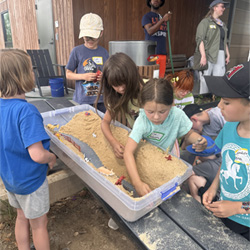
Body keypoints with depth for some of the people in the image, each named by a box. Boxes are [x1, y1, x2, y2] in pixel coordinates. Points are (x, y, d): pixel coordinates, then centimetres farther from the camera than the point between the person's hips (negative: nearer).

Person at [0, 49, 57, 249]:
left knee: (22, 217, 28)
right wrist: (52, 158, -15)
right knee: (39, 224, 17)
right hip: (30, 179, -7)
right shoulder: (26, 110, -31)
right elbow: (37, 155, -35)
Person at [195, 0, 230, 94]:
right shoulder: (205, 22, 1)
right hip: (208, 55, -6)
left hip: (220, 56, 7)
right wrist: (203, 56, -20)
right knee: (205, 80, -7)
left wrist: (227, 54, 15)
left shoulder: (222, 24, 23)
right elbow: (200, 39, -10)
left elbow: (225, 41, 25)